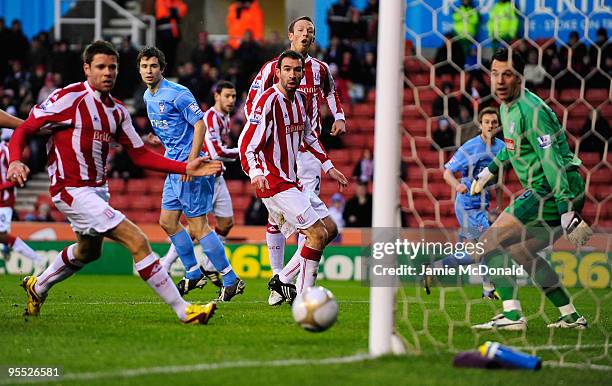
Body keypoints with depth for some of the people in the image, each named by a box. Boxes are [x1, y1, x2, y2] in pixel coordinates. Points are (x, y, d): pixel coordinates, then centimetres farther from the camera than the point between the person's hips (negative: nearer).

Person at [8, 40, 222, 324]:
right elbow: (24, 129, -10)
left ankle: (37, 287, 56)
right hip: (72, 191, -9)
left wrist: (187, 168, -1)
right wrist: (15, 161, -30)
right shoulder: (69, 98, -13)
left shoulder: (117, 111, 9)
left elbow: (141, 155, 9)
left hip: (98, 189, 9)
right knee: (138, 242, -17)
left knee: (88, 251, 32)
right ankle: (183, 311, -14)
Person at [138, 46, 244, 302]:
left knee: (198, 225, -11)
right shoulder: (148, 97, 13)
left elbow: (200, 125, -18)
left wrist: (191, 162, -24)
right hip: (173, 166, 10)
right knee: (168, 222, 12)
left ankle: (231, 280, -5)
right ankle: (193, 274, 26)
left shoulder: (177, 94, -15)